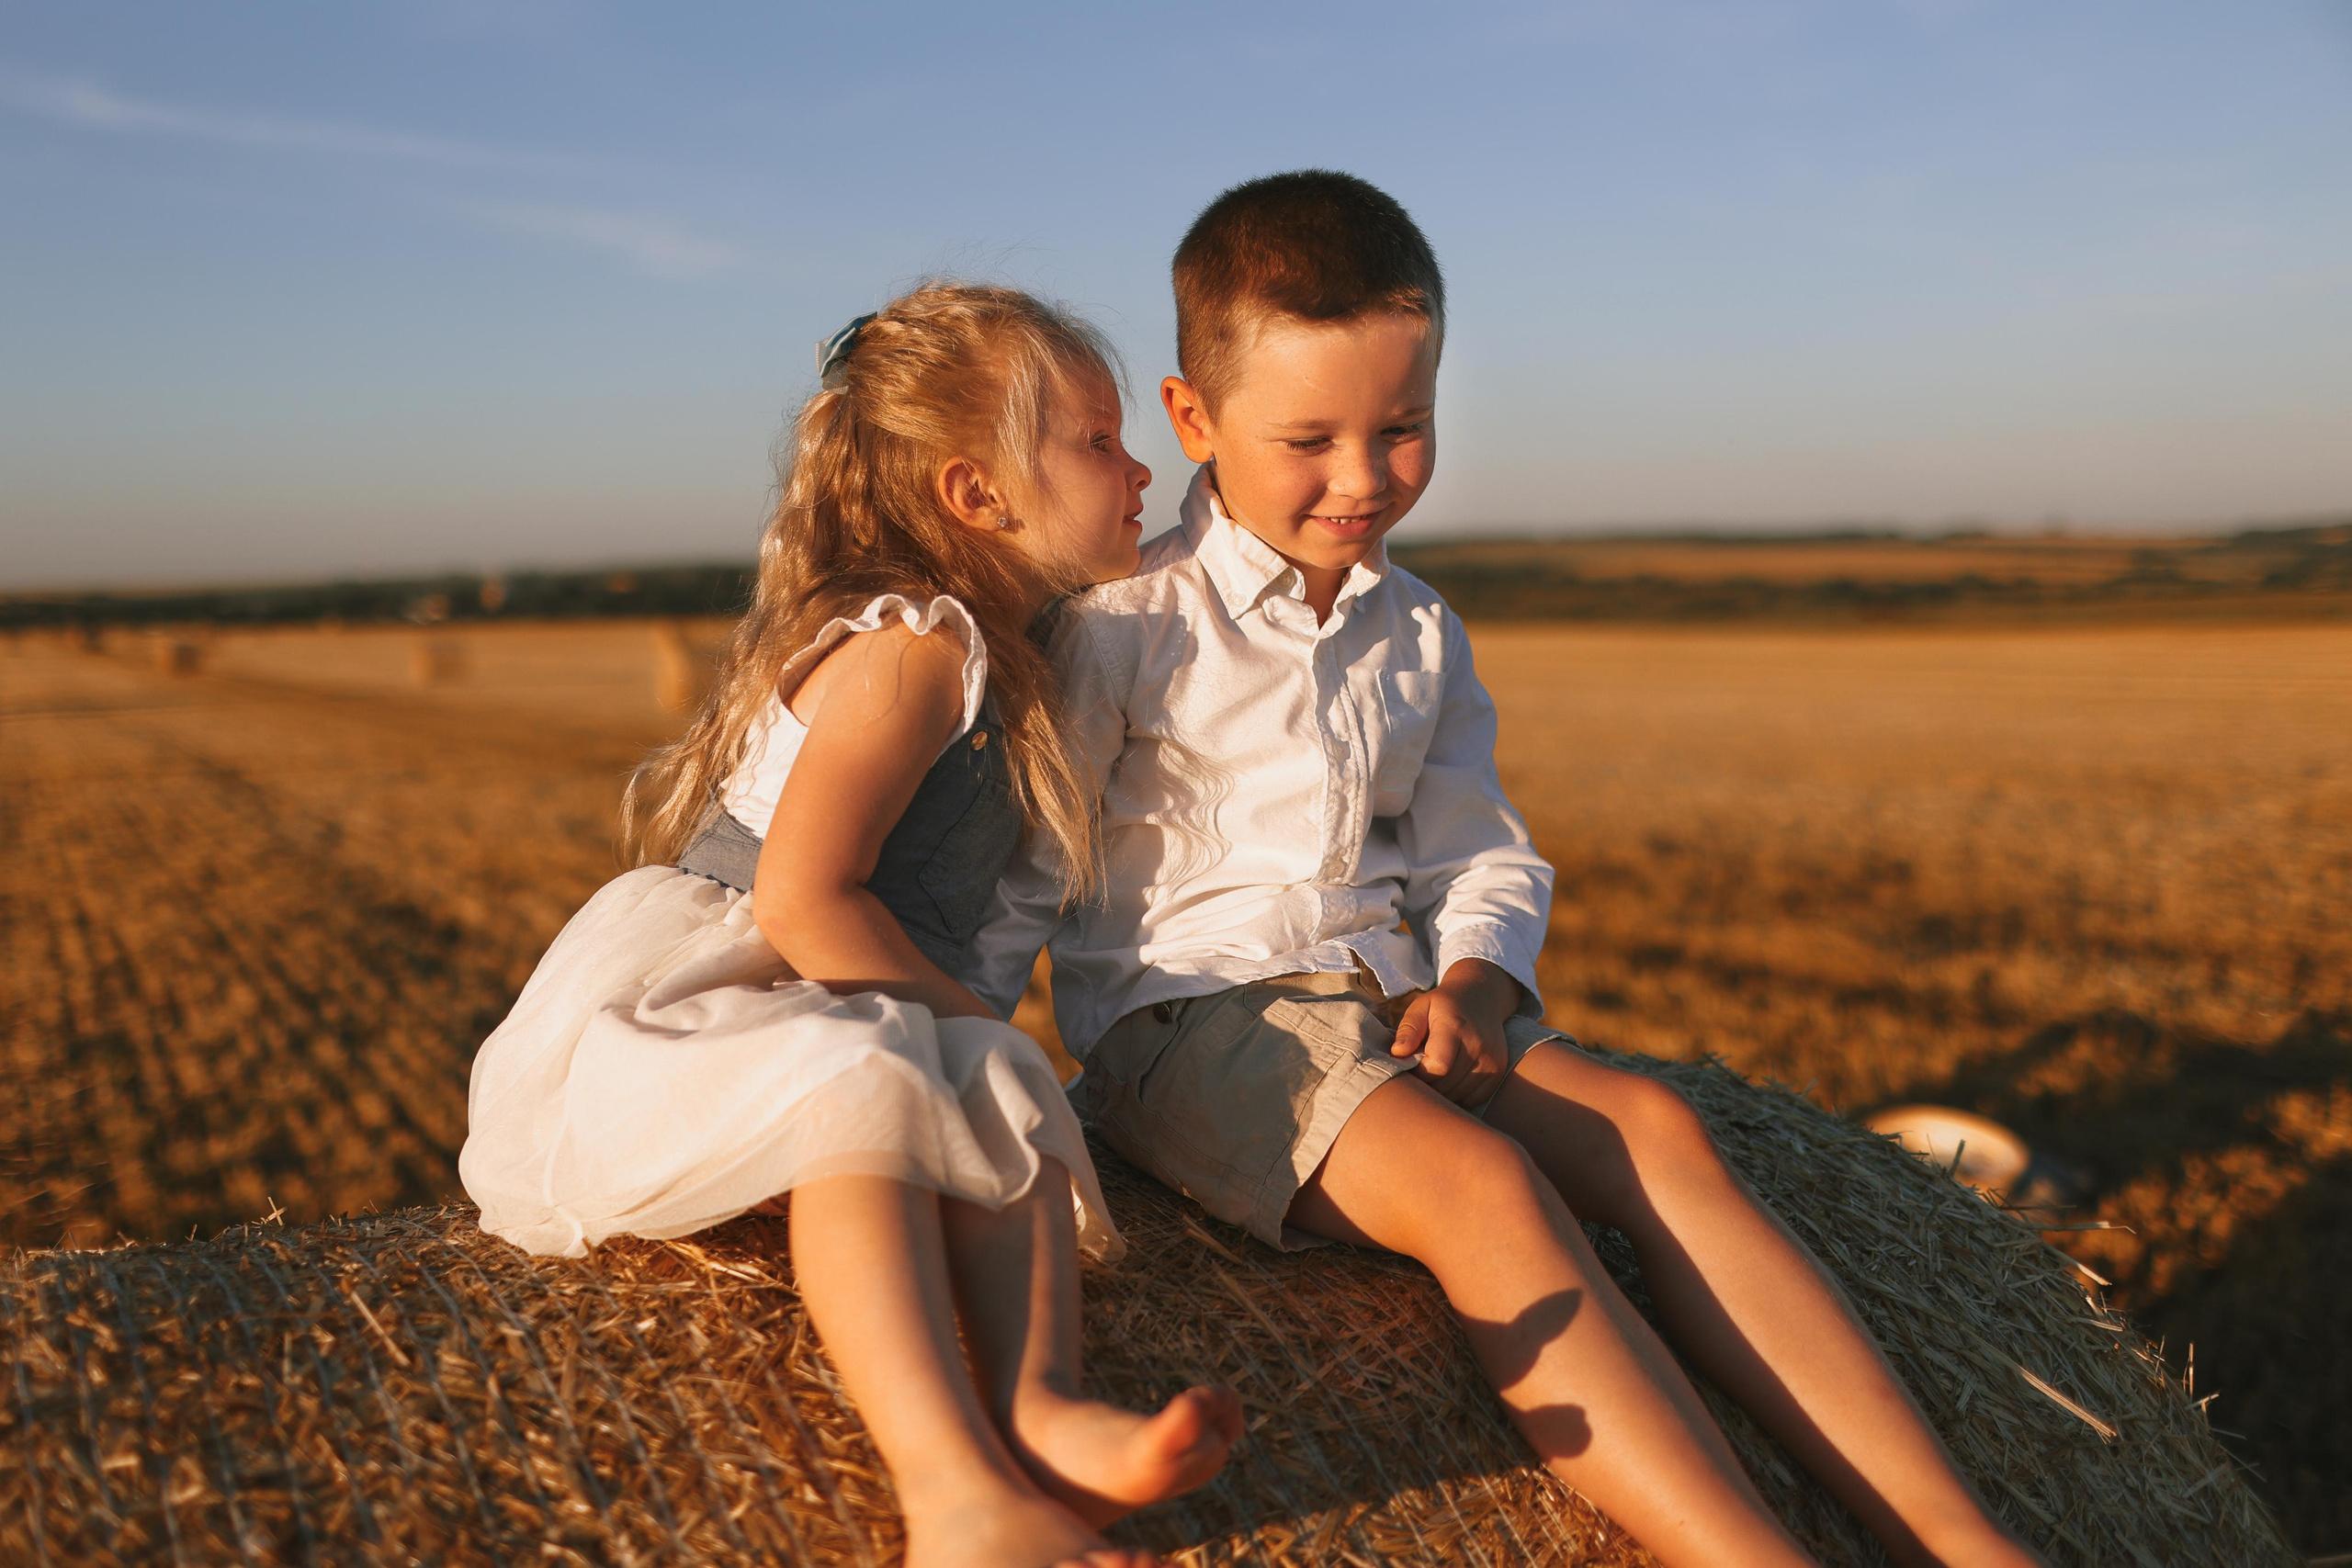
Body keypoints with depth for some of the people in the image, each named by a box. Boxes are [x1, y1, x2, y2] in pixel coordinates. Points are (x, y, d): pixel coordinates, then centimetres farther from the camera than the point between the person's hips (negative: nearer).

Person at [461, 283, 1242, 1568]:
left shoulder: (1001, 665, 19)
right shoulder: (914, 644, -12)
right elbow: (802, 903, -20)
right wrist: (971, 1022, -12)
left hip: (805, 1025, 8)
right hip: (654, 1003, -8)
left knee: (1004, 1087, -18)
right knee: (866, 1086, -36)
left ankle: (1036, 1412, -39)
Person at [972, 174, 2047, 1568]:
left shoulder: (1422, 635, 15)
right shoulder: (1127, 626, -3)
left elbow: (1482, 854, 18)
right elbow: (1019, 873, -2)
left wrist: (1476, 980, -3)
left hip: (1389, 998, 5)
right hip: (1185, 1015, -5)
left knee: (1654, 1130, -20)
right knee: (1475, 1179, -32)